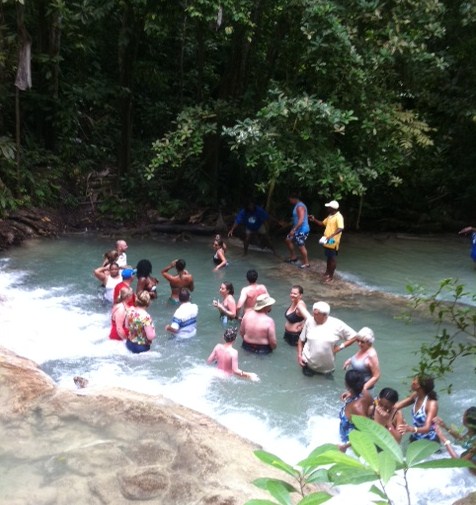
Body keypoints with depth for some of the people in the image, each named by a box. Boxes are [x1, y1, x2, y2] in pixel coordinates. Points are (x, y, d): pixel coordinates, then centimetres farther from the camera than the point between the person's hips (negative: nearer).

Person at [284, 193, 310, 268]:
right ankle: (293, 257, 24)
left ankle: (306, 263, 9)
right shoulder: (297, 206, 12)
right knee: (288, 240, 16)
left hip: (302, 230, -11)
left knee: (301, 246, -4)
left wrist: (293, 230, -30)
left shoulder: (300, 206, -20)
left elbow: (301, 220, -28)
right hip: (298, 229, 11)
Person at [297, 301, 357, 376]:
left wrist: (340, 347, -15)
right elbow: (301, 340, 1)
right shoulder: (309, 321, -10)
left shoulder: (337, 324, -15)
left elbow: (353, 336, -8)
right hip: (309, 361, 1)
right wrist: (299, 355, -6)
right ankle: (308, 367, 34)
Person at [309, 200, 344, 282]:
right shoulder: (330, 216, 11)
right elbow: (322, 223, 23)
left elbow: (340, 228, -32)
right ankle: (327, 272, 34)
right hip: (327, 241, 9)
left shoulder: (338, 217, -19)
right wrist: (314, 220, 7)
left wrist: (331, 236, -42)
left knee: (333, 258, 1)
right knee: (329, 257, 20)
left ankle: (331, 276, 7)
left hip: (332, 242, -9)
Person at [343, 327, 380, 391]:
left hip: (364, 384, -9)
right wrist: (350, 360, 4)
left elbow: (376, 376, -22)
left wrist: (363, 388, -25)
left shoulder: (371, 355, -24)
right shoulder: (361, 349, 0)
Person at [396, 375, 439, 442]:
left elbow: (427, 428, -37)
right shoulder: (415, 395, -7)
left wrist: (412, 429, -55)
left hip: (429, 441, -6)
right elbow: (396, 406, 2)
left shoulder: (432, 404, -27)